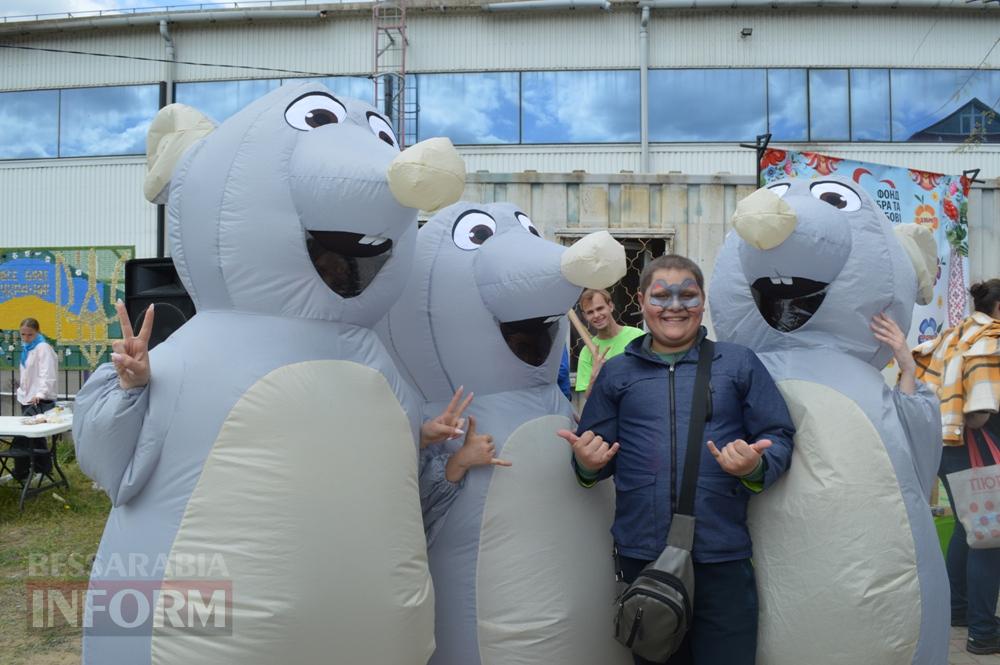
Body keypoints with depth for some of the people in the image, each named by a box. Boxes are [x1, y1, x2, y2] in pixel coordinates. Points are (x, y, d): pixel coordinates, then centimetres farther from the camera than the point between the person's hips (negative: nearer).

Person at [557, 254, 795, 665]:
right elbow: (595, 454, 11)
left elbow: (779, 437, 4)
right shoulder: (617, 372, 9)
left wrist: (756, 466, -16)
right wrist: (588, 464, -12)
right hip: (642, 555, 1)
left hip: (722, 556, -1)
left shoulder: (739, 363, 6)